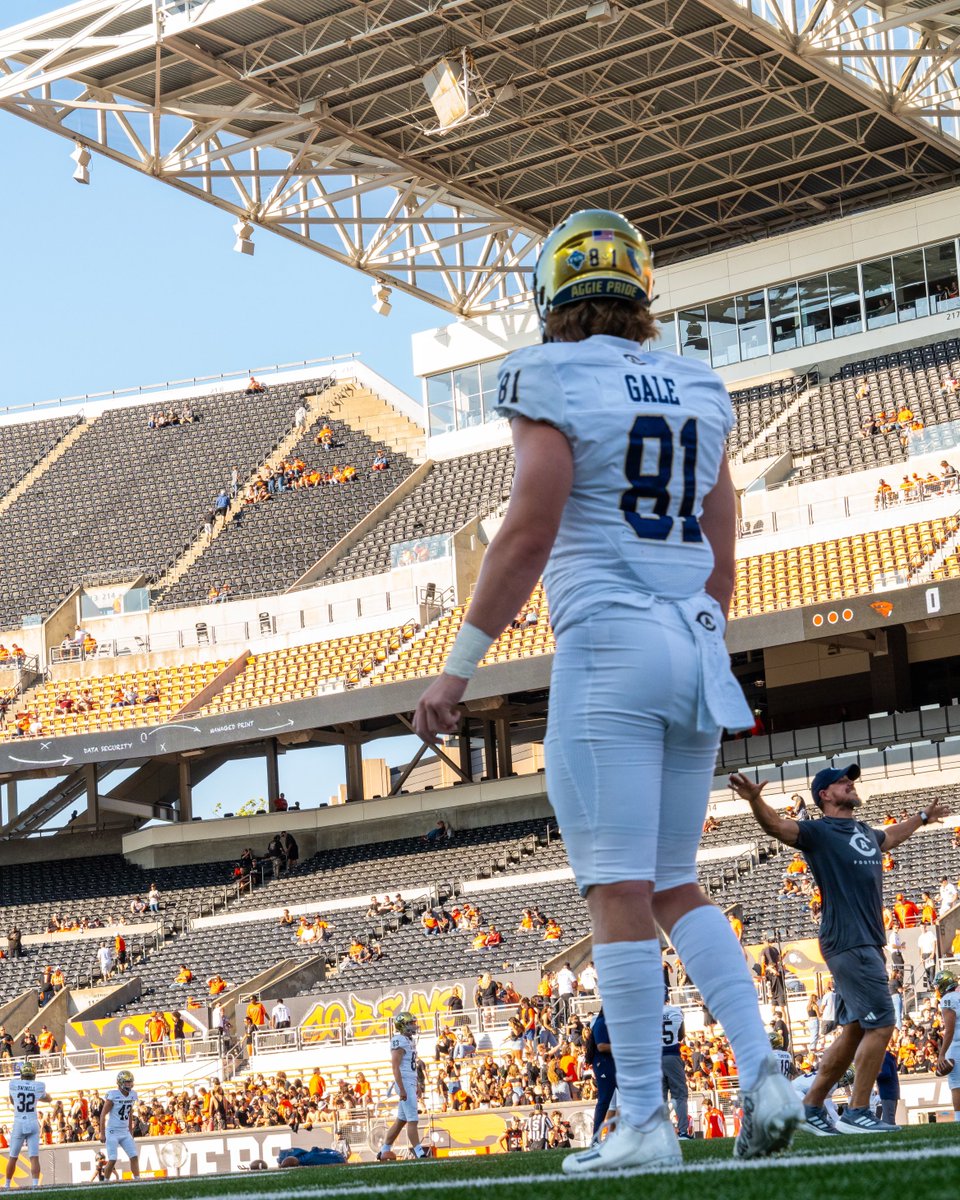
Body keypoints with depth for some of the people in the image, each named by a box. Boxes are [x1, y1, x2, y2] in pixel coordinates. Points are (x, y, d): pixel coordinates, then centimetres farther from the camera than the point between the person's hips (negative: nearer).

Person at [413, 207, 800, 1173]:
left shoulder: (553, 381, -5)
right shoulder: (698, 390, 14)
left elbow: (530, 531, -12)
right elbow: (721, 556, 16)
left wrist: (460, 666, -9)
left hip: (608, 647, -7)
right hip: (694, 644, 7)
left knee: (620, 892, -4)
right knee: (673, 889, 15)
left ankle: (643, 1122, -4)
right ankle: (763, 1074, 2)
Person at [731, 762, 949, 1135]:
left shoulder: (866, 833, 19)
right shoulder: (818, 832, -6)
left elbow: (889, 836, 43)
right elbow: (776, 826, -22)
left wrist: (921, 818, 58)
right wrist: (755, 800, -42)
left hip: (869, 944, 9)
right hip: (848, 944, -9)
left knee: (855, 1031, 11)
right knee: (881, 1023, -13)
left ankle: (811, 1107, 18)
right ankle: (857, 1113, -8)